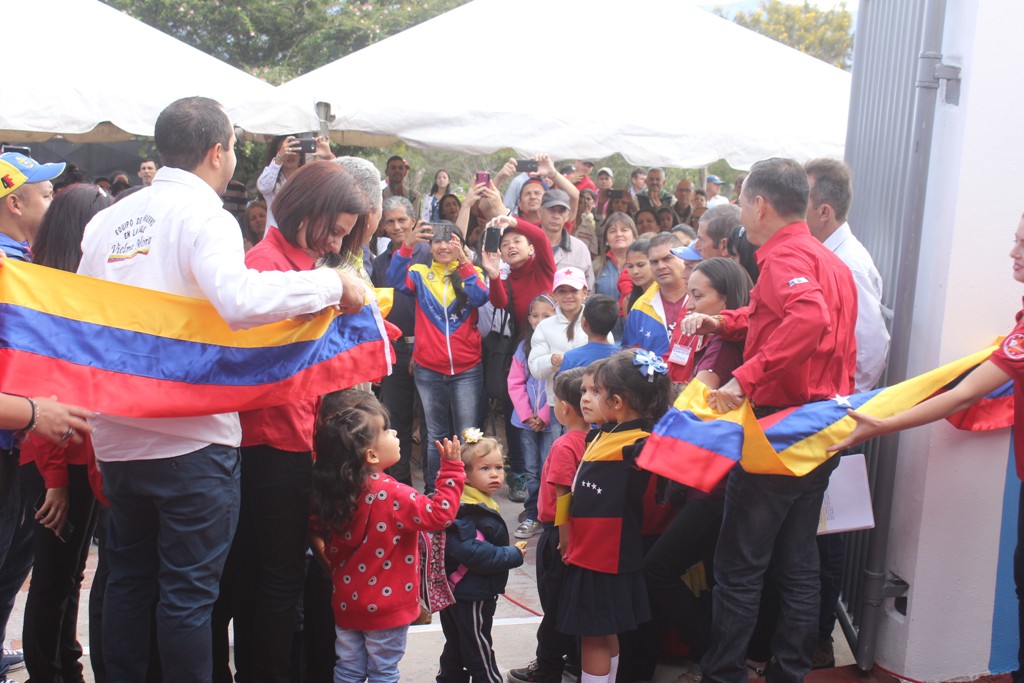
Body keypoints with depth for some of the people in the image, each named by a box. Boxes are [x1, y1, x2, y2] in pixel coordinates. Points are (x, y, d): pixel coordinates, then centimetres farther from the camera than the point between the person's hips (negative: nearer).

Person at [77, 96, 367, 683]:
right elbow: (238, 298, -30)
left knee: (128, 578, 19)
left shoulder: (108, 219, 10)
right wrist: (333, 283, -21)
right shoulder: (203, 214, -11)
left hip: (117, 438, 7)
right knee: (189, 591, 3)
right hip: (193, 438, -7)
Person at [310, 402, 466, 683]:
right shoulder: (391, 495, -24)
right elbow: (439, 514, -23)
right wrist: (452, 468, -18)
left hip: (347, 603, 6)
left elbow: (316, 529, 6)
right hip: (387, 605, -5)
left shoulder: (333, 493, -6)